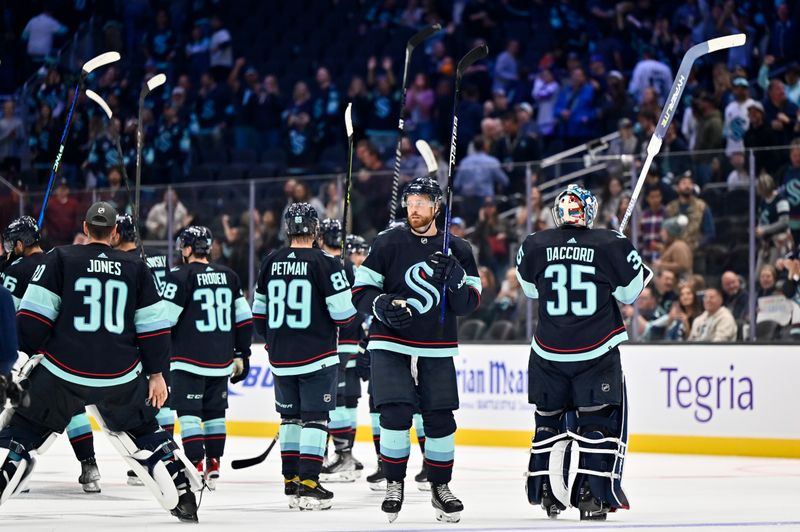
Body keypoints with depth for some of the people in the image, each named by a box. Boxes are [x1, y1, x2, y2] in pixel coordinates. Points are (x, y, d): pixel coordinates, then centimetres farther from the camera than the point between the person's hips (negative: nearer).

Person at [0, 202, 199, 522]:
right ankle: (185, 498, 17)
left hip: (63, 374, -2)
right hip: (121, 376, 2)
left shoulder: (61, 259, 0)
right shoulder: (135, 268, 7)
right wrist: (156, 373, 13)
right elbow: (154, 327, 6)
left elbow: (33, 315, -6)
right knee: (143, 431, 22)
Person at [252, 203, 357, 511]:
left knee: (291, 416, 16)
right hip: (316, 357, -5)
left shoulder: (271, 263, 5)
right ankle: (308, 485, -9)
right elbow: (344, 313, -13)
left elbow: (259, 312, 14)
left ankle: (291, 483, 17)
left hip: (281, 358, 5)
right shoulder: (324, 264, -12)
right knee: (315, 417, -2)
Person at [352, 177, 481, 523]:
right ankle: (394, 484, 3)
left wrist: (456, 279, -18)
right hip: (390, 346, -2)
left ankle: (440, 488, 17)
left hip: (437, 351, 2)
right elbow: (360, 290, 0)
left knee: (440, 419, 0)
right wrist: (381, 305, -20)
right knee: (395, 415, -14)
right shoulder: (388, 244, -2)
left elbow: (469, 304, 2)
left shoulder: (457, 250, 3)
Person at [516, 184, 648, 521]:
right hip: (597, 351, -2)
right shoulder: (611, 246, -9)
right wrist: (629, 256, 19)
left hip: (548, 353, 2)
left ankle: (547, 492, 19)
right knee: (599, 418, 3)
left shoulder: (535, 247, -3)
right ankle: (592, 494, -5)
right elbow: (630, 292, 4)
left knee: (550, 417, 17)